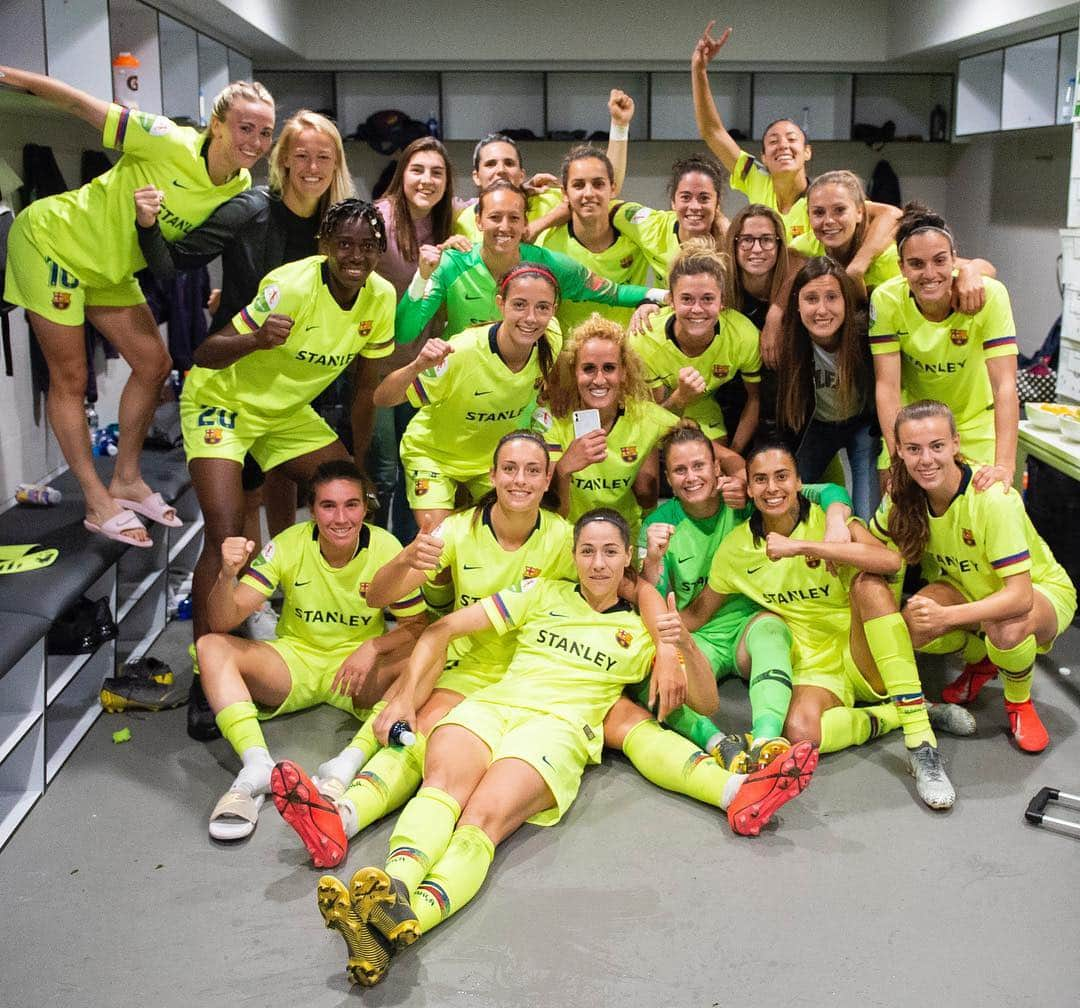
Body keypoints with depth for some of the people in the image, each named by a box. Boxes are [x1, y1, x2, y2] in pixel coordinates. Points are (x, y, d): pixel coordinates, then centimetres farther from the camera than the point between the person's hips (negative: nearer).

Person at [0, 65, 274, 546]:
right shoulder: (171, 143, -28)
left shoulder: (242, 190, -10)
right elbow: (81, 105, -22)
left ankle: (126, 479, 22)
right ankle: (99, 503, 10)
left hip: (110, 269, 7)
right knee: (70, 379, 0)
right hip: (52, 238, -7)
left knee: (154, 364, 5)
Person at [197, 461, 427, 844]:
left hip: (359, 672, -1)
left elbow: (418, 624, -6)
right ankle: (256, 765, -38)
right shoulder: (289, 546, -14)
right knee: (211, 647, -23)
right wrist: (227, 575, -39)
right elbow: (223, 622, -18)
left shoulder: (386, 549, -14)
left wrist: (373, 648, -26)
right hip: (293, 661, 1)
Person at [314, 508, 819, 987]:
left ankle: (409, 917, -59)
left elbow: (705, 701, 17)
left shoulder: (641, 631, 23)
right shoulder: (543, 595, 24)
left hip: (559, 727, -2)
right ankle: (395, 887, -61)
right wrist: (405, 696, 3)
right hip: (490, 704, 2)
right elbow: (445, 627, 18)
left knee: (484, 817, -34)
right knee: (444, 783, -36)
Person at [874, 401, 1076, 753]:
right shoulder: (905, 494, -16)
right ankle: (981, 659, 8)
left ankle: (1019, 703, -4)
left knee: (1005, 628, -39)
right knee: (913, 624, -27)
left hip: (1041, 589, -5)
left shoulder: (993, 499, -34)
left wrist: (947, 616, -49)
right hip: (970, 587, 5)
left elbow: (1020, 596, -36)